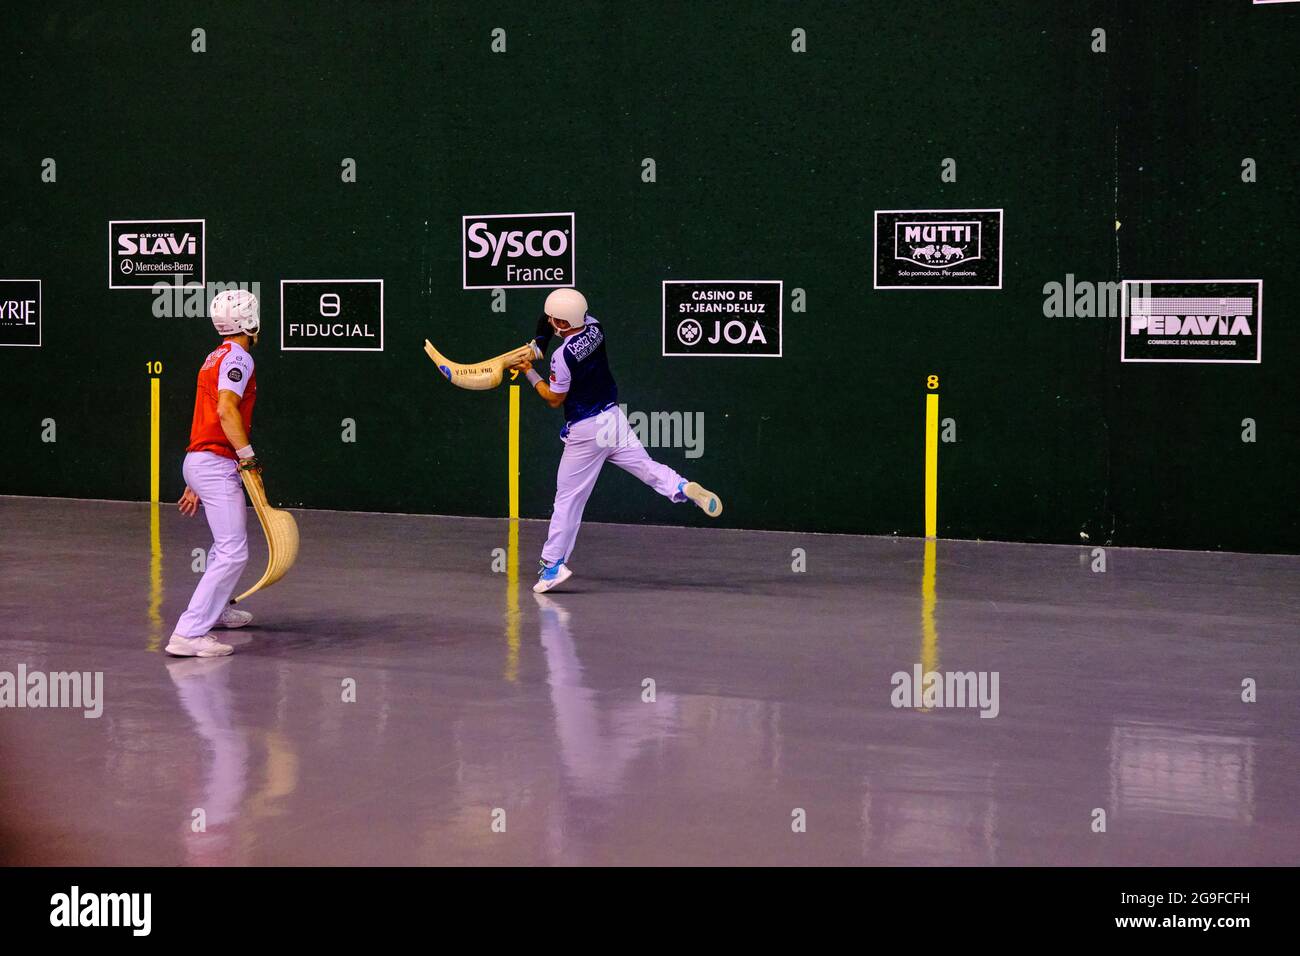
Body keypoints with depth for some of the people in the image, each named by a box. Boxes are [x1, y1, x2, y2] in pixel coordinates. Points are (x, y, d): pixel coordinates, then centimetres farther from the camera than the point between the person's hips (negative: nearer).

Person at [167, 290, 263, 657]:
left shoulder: (216, 358, 20)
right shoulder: (238, 357, -9)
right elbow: (226, 409, -26)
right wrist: (248, 457, -29)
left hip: (198, 461, 10)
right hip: (216, 464, -10)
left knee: (233, 537, 30)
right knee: (233, 554, -15)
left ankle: (216, 609, 46)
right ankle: (189, 633, -22)